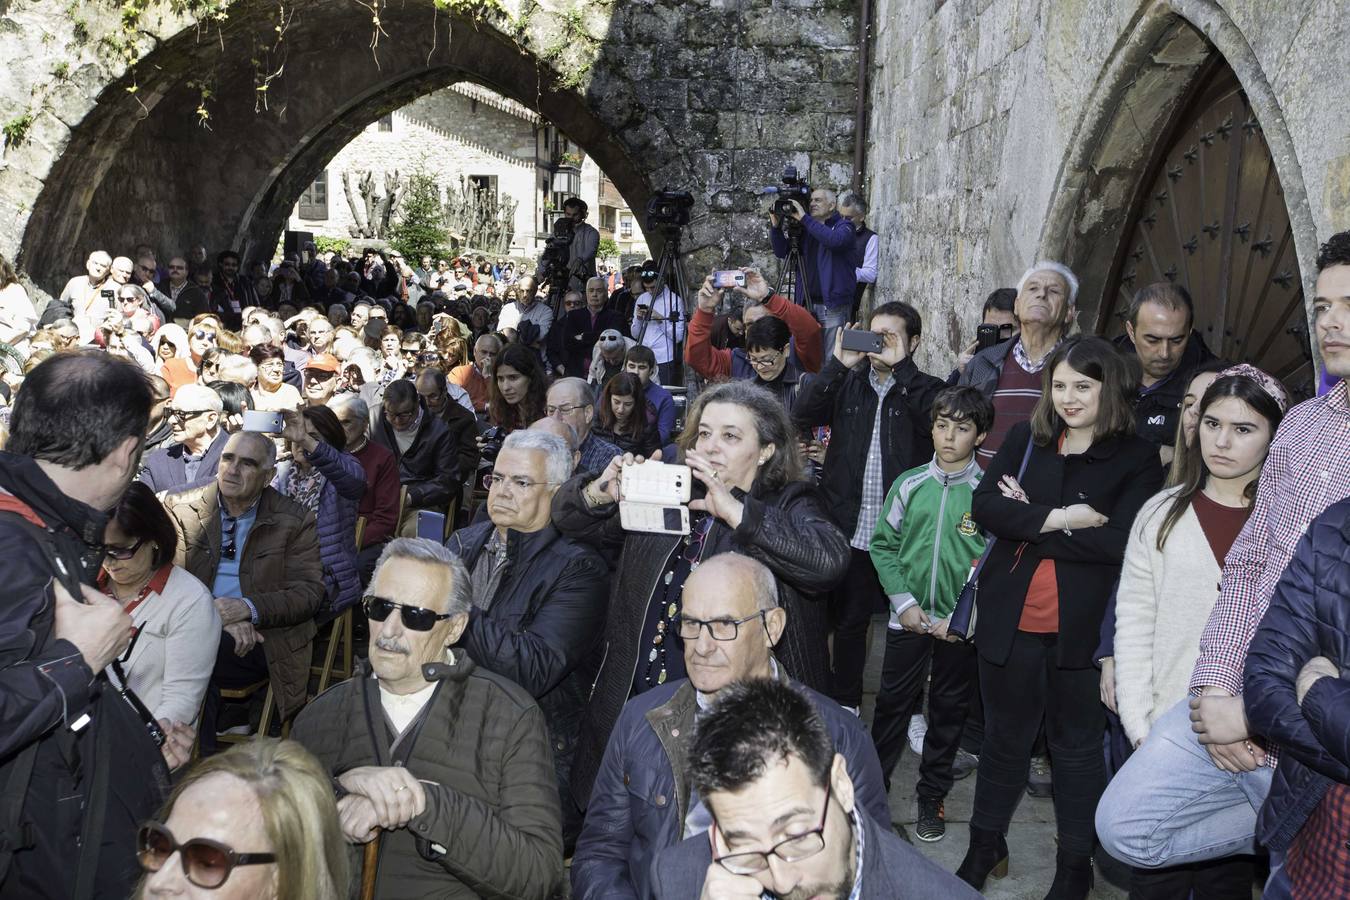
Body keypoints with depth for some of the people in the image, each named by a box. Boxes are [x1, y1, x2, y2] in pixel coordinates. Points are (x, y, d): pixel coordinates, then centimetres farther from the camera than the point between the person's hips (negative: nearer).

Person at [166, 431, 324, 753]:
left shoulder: (295, 521, 5)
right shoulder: (182, 509, 10)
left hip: (261, 637, -2)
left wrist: (248, 608, -19)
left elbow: (310, 591, -2)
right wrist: (216, 614, -19)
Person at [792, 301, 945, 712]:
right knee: (848, 622, 14)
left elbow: (937, 420, -21)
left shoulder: (924, 389, 1)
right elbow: (801, 416, -6)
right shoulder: (848, 383, 8)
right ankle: (844, 705, 29)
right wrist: (839, 364, -12)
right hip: (851, 528, 2)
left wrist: (900, 366, -18)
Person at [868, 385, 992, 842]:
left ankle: (932, 796, 27)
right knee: (893, 703, 9)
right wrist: (904, 602, -7)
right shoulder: (910, 484, -2)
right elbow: (883, 545, 2)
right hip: (908, 618, 1)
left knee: (949, 710, 12)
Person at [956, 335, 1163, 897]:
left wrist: (1031, 523, -14)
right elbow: (984, 507, -7)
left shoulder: (1137, 458, -4)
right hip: (1010, 618, 3)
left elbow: (1122, 542, -17)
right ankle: (985, 846, 37)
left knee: (1078, 745, 12)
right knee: (1005, 736, 17)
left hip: (1082, 628, -2)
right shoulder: (1026, 439, 5)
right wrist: (1061, 519, -19)